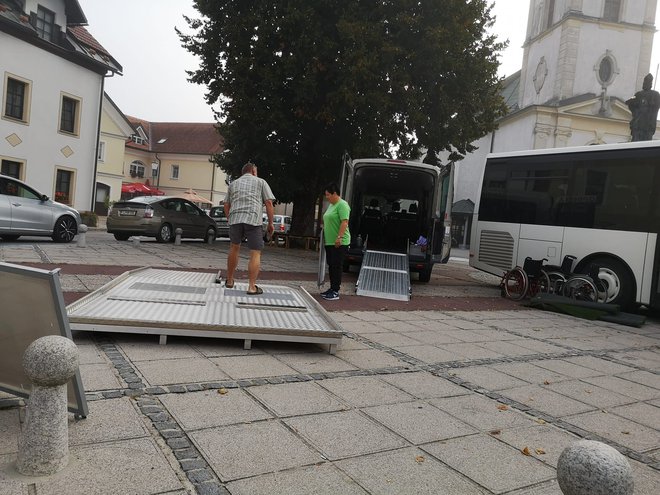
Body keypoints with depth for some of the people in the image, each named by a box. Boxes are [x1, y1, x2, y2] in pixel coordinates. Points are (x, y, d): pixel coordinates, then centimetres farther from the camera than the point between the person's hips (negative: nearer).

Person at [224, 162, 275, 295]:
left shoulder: (233, 184, 23)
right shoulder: (260, 182, 14)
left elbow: (226, 205, 19)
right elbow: (269, 203, 5)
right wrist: (271, 223, 9)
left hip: (234, 219, 4)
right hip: (254, 219, -4)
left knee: (234, 248, 22)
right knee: (255, 253, 0)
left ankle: (229, 280, 29)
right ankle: (252, 286, -5)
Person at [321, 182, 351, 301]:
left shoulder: (342, 205, -12)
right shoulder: (331, 205, 17)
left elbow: (344, 222, -21)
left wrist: (339, 237, -27)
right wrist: (324, 237, 23)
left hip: (339, 243, -10)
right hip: (329, 242, 10)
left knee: (336, 266, -6)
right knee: (331, 266, 13)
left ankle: (336, 292, -2)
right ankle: (332, 288, 21)